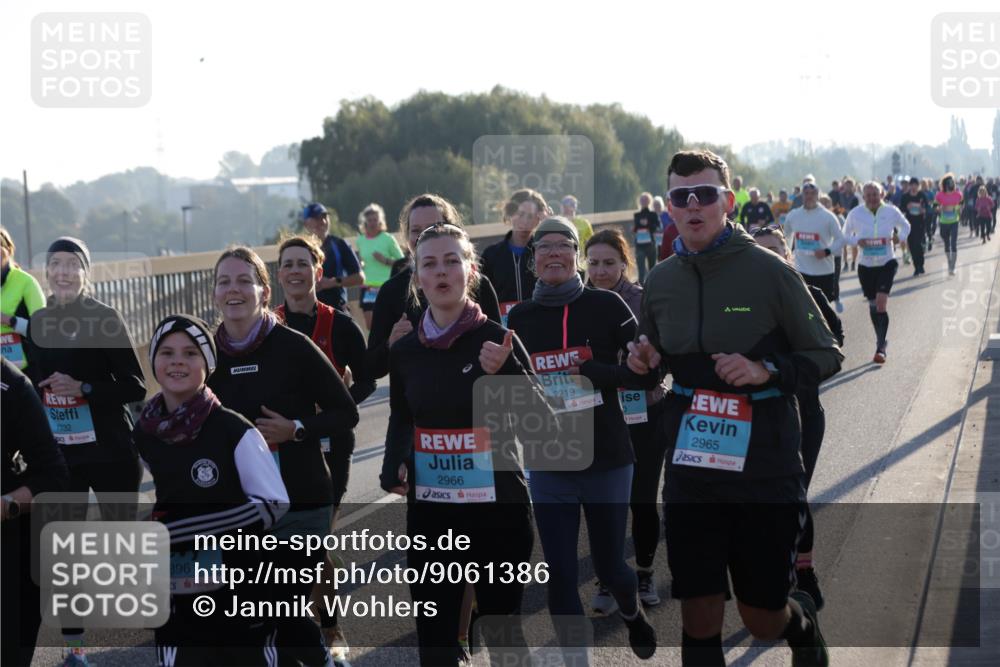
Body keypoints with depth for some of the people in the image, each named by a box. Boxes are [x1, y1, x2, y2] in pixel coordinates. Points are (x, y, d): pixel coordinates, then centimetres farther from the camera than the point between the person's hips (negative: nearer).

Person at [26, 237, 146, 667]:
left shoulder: (106, 318, -7)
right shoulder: (37, 323, 6)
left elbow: (136, 387, -10)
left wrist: (83, 389, -22)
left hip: (110, 451, -4)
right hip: (58, 454, 4)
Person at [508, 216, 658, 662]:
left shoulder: (605, 305, -7)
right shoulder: (520, 317, 2)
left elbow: (648, 374, -9)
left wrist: (593, 372, -21)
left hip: (606, 460, -2)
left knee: (608, 566, 11)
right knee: (560, 576, 0)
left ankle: (631, 613, 46)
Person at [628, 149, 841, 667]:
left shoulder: (768, 271, -9)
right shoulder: (660, 281, 4)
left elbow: (826, 356, -4)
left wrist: (766, 370, -20)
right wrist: (644, 362, -4)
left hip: (765, 468, -3)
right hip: (690, 467, 3)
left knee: (763, 619, 8)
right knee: (699, 622, 4)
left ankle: (802, 620, 43)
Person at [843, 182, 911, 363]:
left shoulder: (891, 212, -5)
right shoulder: (856, 214, -4)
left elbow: (905, 226, 14)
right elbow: (845, 234, 9)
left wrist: (901, 238, -7)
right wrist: (856, 241, -12)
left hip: (887, 263, -2)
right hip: (866, 266, 2)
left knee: (881, 301, -17)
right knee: (873, 305, 11)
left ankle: (880, 348, -15)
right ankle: (881, 340, 32)